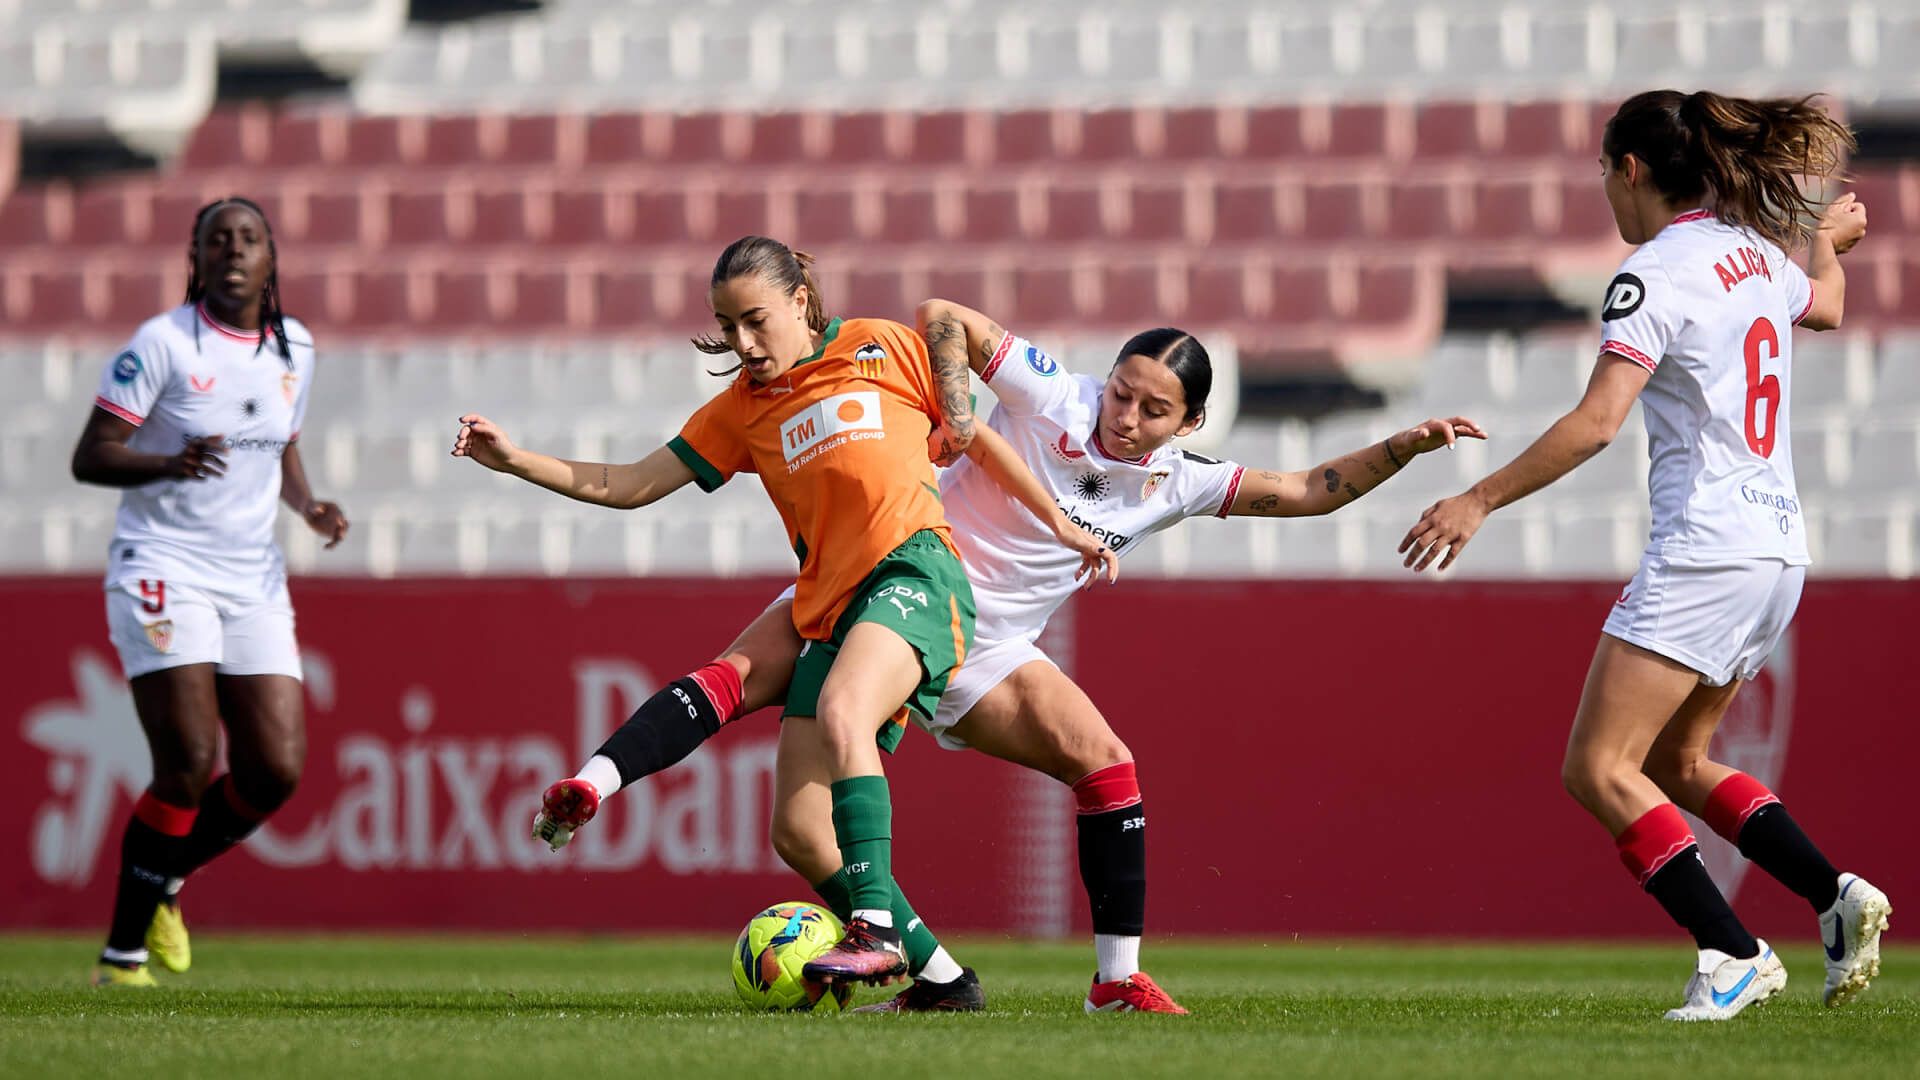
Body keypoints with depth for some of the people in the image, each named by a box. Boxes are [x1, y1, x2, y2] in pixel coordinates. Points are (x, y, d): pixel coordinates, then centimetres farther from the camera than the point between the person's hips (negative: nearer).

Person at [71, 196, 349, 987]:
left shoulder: (294, 349, 9)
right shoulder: (163, 343, -9)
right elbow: (89, 457, -11)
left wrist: (308, 506, 3)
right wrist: (170, 464, -29)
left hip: (252, 580, 6)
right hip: (164, 570, -6)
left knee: (275, 771, -4)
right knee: (189, 767, -16)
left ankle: (160, 884, 21)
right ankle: (122, 951, -2)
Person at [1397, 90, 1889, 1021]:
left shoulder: (1656, 274, -13)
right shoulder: (1754, 252, 12)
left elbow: (1596, 422, -21)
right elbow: (1823, 306, 36)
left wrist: (1479, 500, -18)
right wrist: (1829, 242, 58)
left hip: (1704, 551, -9)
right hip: (1778, 546, 9)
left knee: (1599, 768, -8)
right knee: (1675, 764, 20)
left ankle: (1734, 956, -15)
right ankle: (1836, 898, 6)